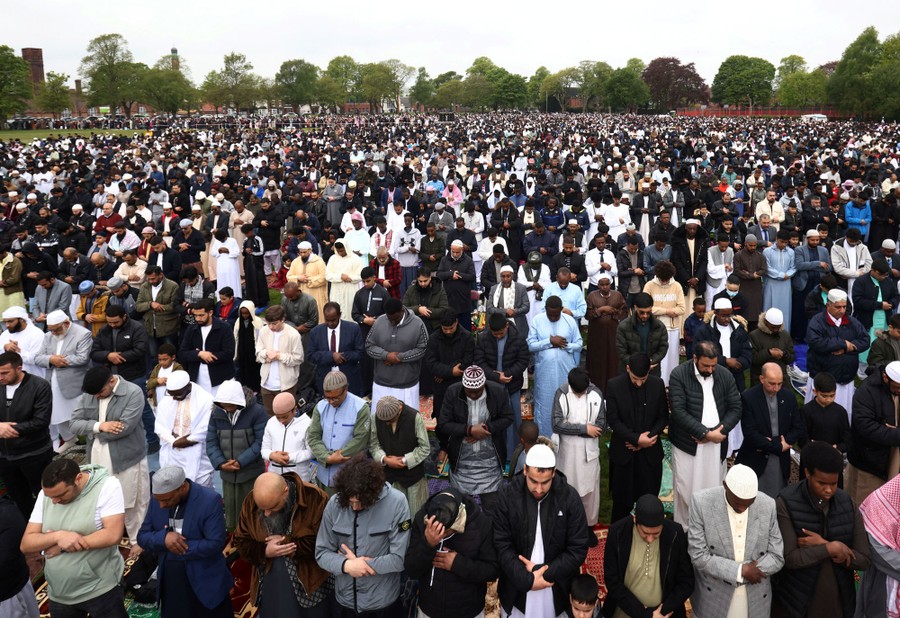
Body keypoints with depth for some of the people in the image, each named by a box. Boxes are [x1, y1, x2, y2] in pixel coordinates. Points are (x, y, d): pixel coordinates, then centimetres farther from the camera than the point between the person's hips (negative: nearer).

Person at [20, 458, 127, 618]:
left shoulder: (107, 486, -17)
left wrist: (62, 547, -17)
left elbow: (113, 535, -23)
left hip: (100, 590, -5)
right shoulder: (46, 493, -2)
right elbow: (26, 544, -2)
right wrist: (58, 536, -21)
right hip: (58, 594, 5)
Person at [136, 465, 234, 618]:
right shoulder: (157, 500, -3)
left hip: (205, 583, -5)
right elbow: (143, 536, 0)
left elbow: (215, 544, -22)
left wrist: (179, 547, -20)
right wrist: (163, 537, -21)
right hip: (170, 583, 5)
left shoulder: (209, 500, -20)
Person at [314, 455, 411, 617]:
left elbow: (400, 559, -18)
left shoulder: (396, 502, -19)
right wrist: (346, 565, -21)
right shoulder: (335, 502, -10)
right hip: (344, 599, 2)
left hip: (383, 602, -2)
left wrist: (360, 563, -15)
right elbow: (321, 552, -4)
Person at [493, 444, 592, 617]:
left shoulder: (570, 497, -11)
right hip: (516, 589, 0)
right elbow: (502, 545, -9)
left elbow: (578, 549, -9)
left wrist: (545, 573, -16)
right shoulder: (508, 495, -11)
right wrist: (526, 579, -18)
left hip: (556, 590, 0)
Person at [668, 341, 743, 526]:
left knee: (714, 489, 10)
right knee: (685, 490, 4)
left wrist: (719, 432, -13)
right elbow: (678, 411, -17)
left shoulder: (725, 375, 1)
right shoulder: (679, 375, -11)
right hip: (687, 444, -3)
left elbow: (736, 408, 2)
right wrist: (706, 433, -19)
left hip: (716, 444, 3)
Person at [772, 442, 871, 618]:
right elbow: (790, 558, -19)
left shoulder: (847, 504, -3)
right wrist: (831, 548, -18)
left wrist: (822, 544, -16)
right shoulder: (785, 504, -16)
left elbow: (864, 560, -5)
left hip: (839, 601, 3)